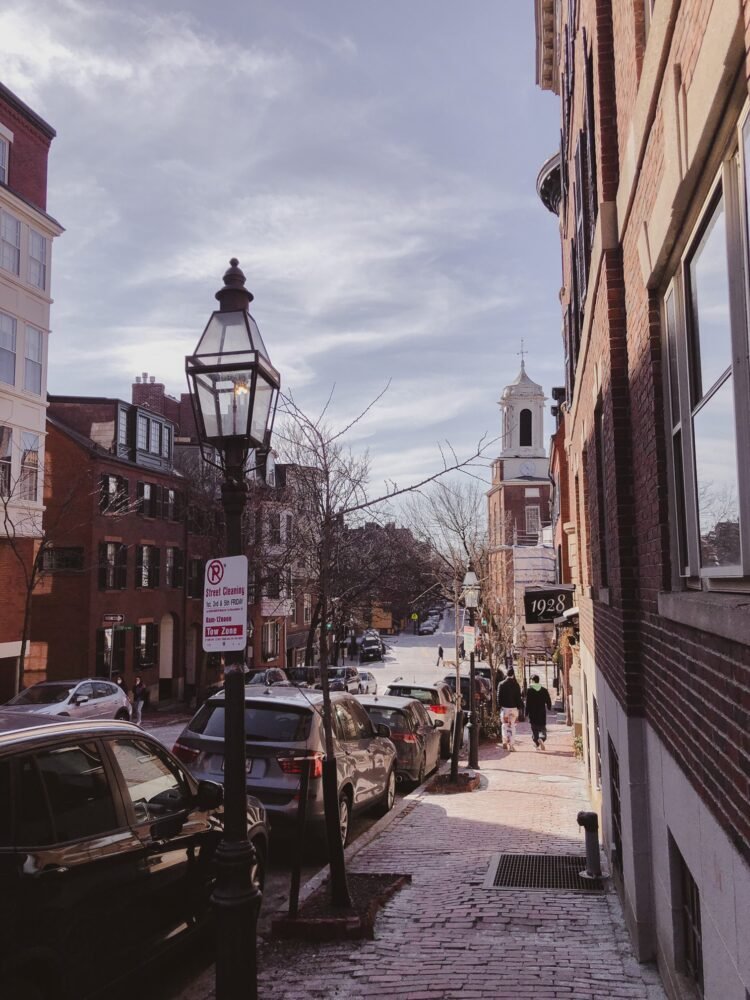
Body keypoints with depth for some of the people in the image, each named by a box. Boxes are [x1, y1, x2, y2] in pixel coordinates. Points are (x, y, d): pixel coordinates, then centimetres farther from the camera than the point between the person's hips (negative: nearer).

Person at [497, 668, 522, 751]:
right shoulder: (516, 685, -2)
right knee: (512, 726, 6)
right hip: (514, 708, 0)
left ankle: (505, 741, -6)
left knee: (505, 725, 11)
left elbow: (499, 697, -1)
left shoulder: (501, 684, -3)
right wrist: (519, 706, 8)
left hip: (504, 708, 0)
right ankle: (511, 745, 3)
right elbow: (518, 697, 1)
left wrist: (499, 706, 6)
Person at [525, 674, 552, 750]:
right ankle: (541, 739, -11)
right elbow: (548, 702, 5)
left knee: (534, 729, 8)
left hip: (533, 713, -2)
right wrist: (549, 708, 26)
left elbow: (527, 703, -8)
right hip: (542, 713, 2)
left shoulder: (529, 690, -7)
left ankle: (537, 744, 4)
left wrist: (526, 713, -2)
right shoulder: (544, 690, 0)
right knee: (542, 728, 12)